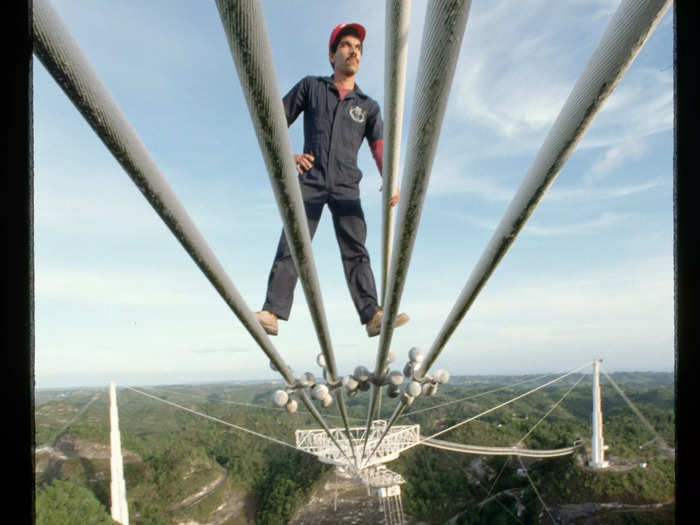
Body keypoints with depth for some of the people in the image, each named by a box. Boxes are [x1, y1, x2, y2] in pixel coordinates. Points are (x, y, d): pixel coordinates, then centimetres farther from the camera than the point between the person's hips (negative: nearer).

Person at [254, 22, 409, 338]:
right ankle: (272, 313, -19)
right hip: (310, 182, -1)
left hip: (346, 187, 2)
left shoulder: (369, 107, 16)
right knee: (292, 243, -13)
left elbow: (379, 148, 3)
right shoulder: (311, 87, 14)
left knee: (355, 249, -8)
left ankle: (373, 316, -14)